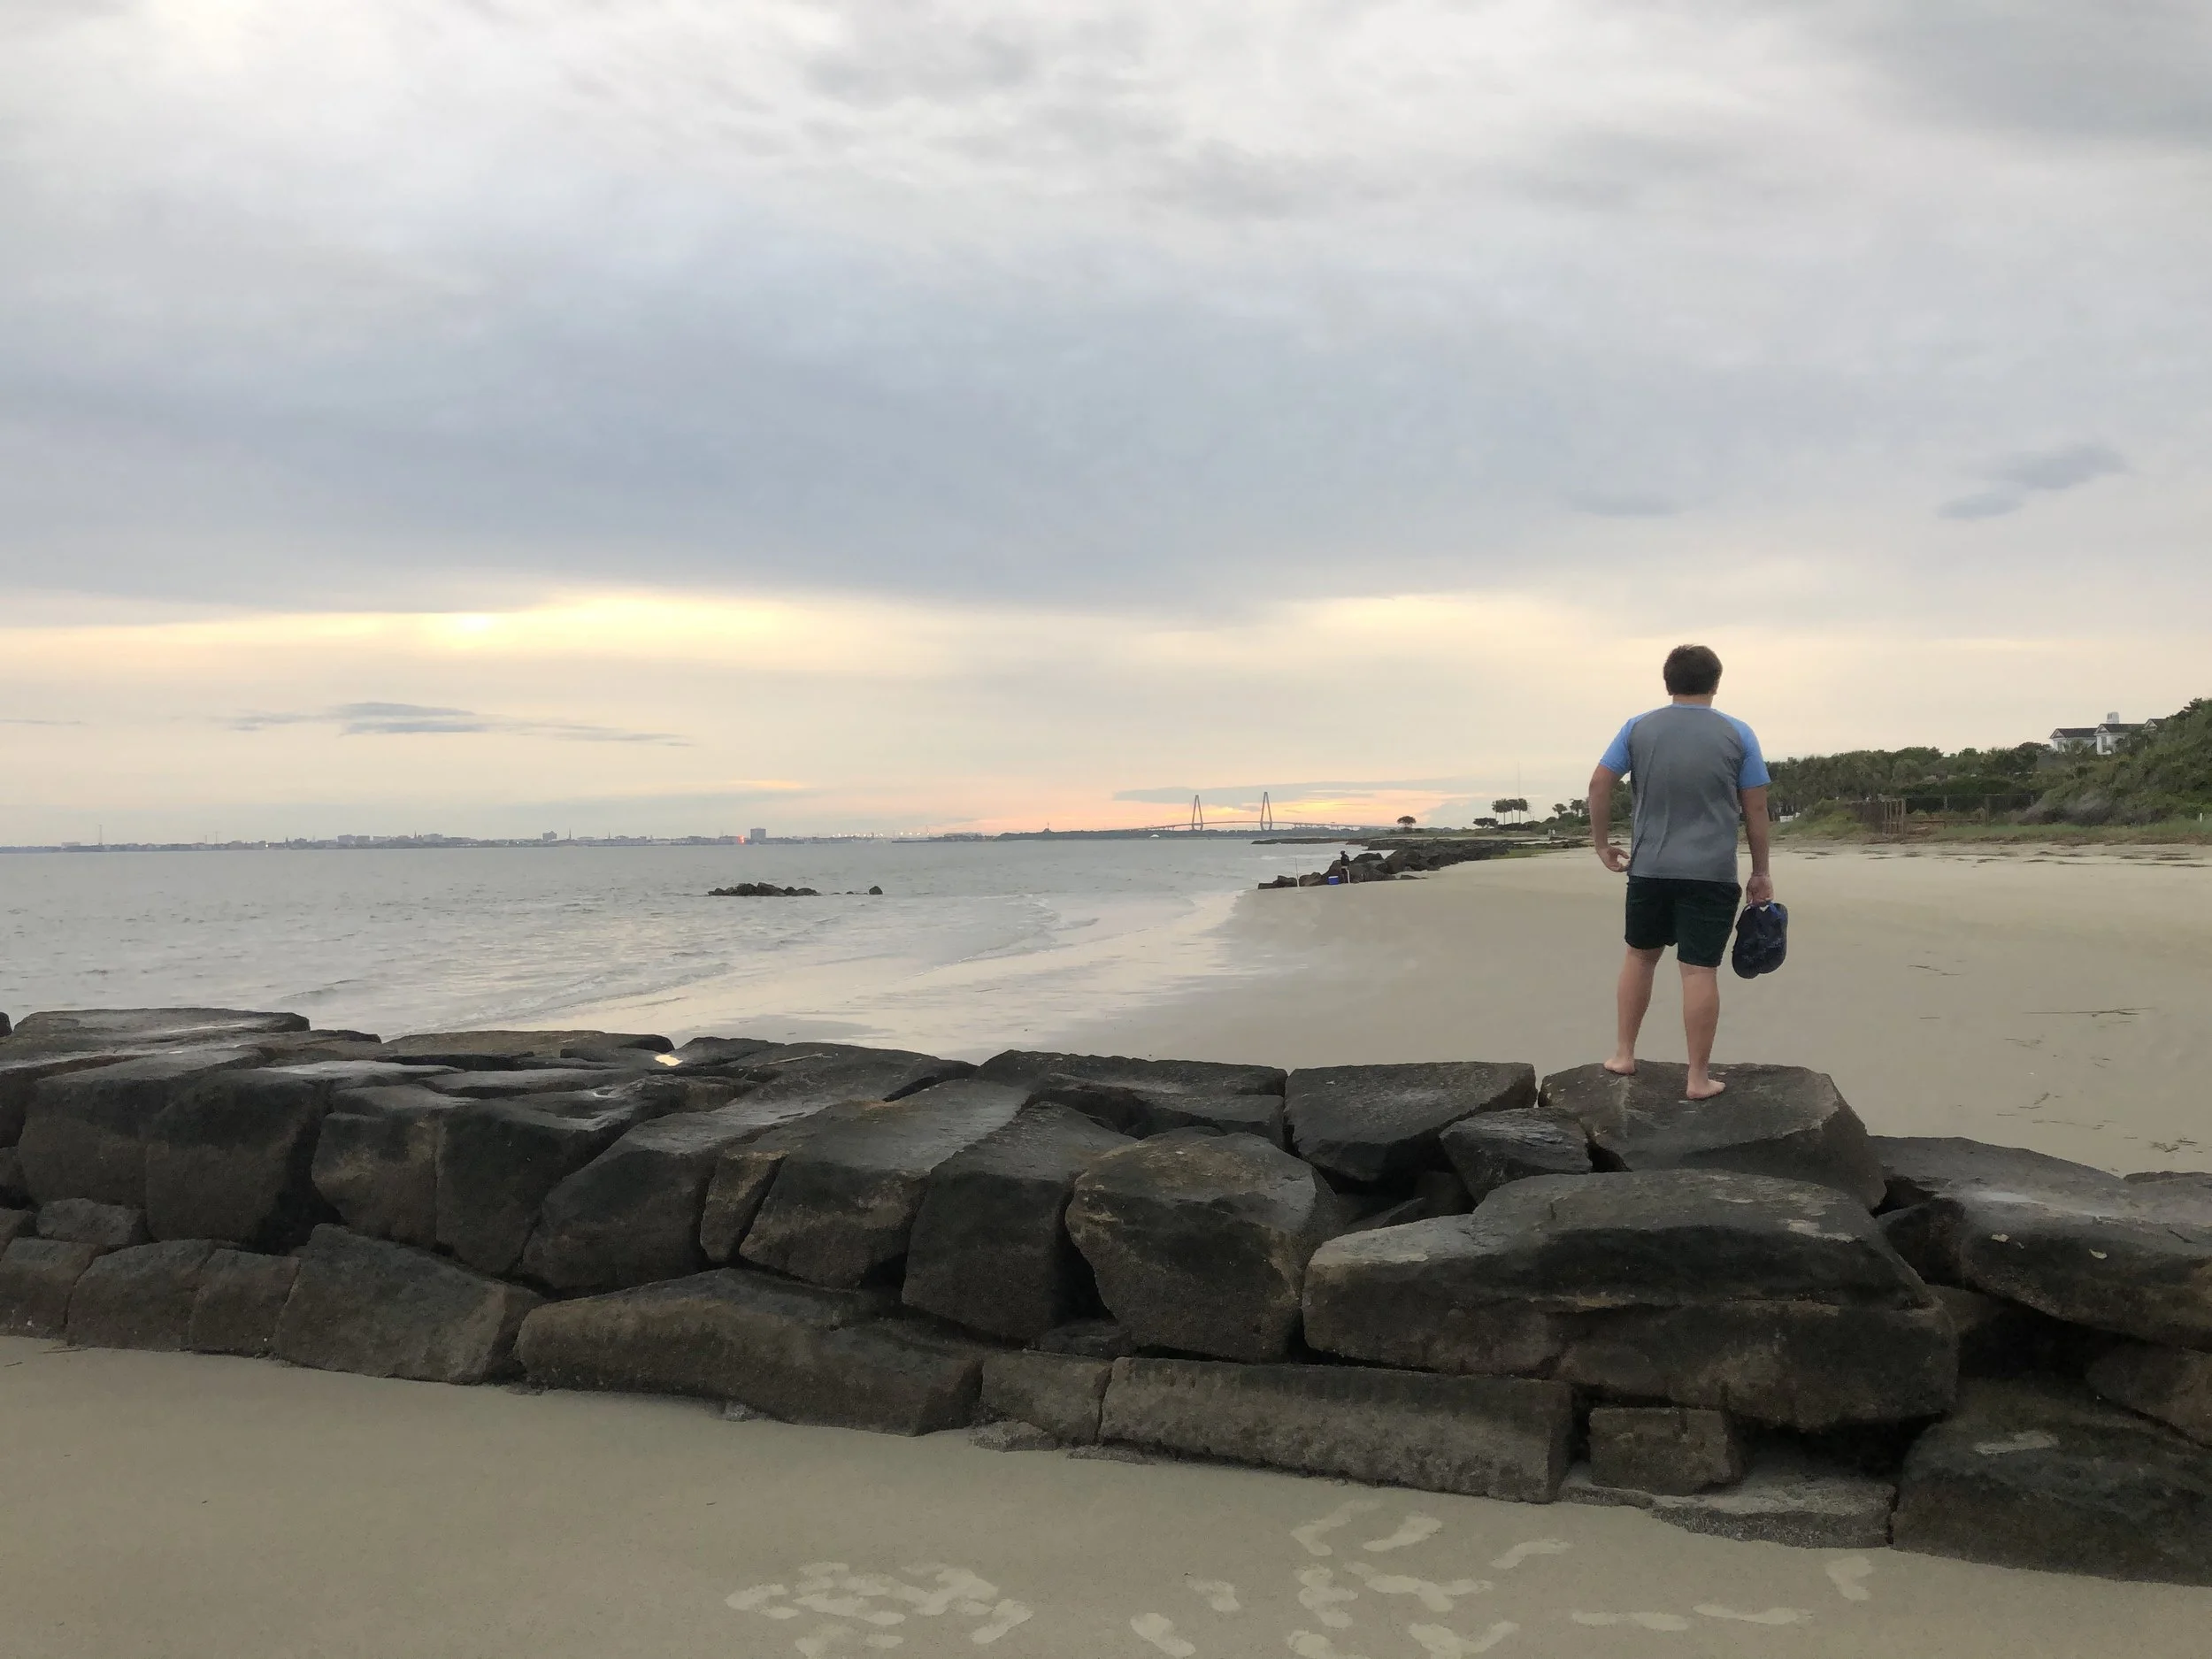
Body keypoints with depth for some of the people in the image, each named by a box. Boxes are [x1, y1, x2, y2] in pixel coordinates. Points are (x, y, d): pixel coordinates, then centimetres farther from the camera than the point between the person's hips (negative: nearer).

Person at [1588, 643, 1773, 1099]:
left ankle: (1623, 1054, 22)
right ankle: (1699, 1078, 1)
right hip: (1711, 873, -2)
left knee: (1640, 955, 18)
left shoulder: (1638, 729, 4)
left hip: (1649, 869, 2)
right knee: (1700, 970, -3)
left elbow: (1600, 783, 2)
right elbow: (1755, 809, 1)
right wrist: (1761, 872, 8)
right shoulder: (1738, 735, 0)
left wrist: (1601, 843, 12)